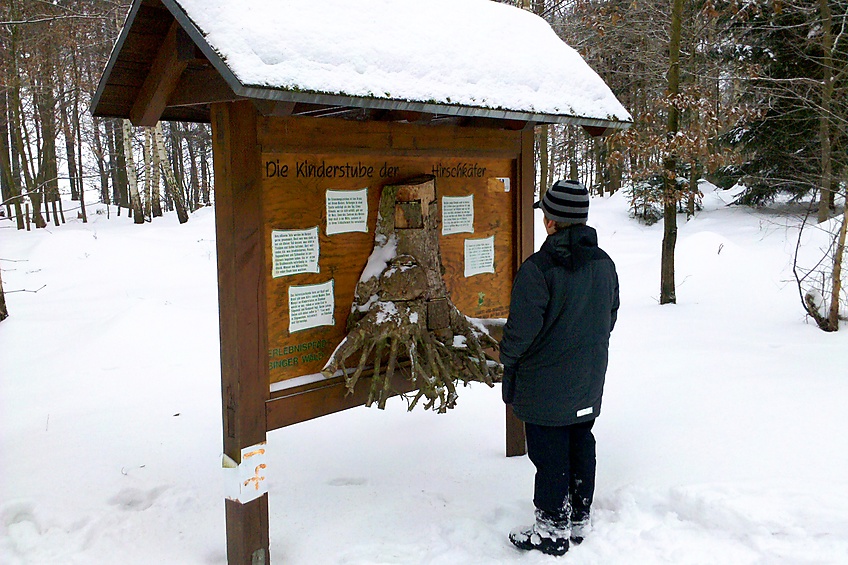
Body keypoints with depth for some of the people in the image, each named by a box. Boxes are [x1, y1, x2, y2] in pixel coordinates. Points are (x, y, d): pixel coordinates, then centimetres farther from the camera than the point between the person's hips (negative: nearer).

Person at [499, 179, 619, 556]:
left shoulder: (538, 268, -23)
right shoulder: (605, 263, 2)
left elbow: (521, 329, -23)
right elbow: (610, 317, 12)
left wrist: (508, 357, -3)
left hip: (545, 386, -7)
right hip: (589, 385, 7)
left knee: (550, 455, 5)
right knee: (581, 448, 18)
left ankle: (552, 532, 17)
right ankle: (579, 522, 32)